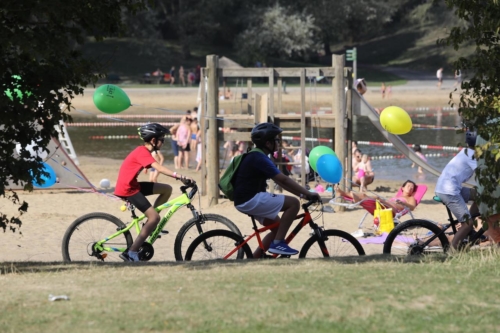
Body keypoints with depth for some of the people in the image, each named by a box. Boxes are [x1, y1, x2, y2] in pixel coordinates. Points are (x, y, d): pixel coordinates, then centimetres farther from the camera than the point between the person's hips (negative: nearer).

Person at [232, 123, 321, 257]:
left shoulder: (256, 157, 17)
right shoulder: (259, 158, -16)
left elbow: (280, 181, 18)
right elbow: (284, 180, -20)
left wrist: (302, 194, 11)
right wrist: (308, 194, -17)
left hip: (246, 201, 11)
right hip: (251, 200, -11)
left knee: (278, 227, 18)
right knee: (293, 203, -13)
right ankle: (278, 243, -11)